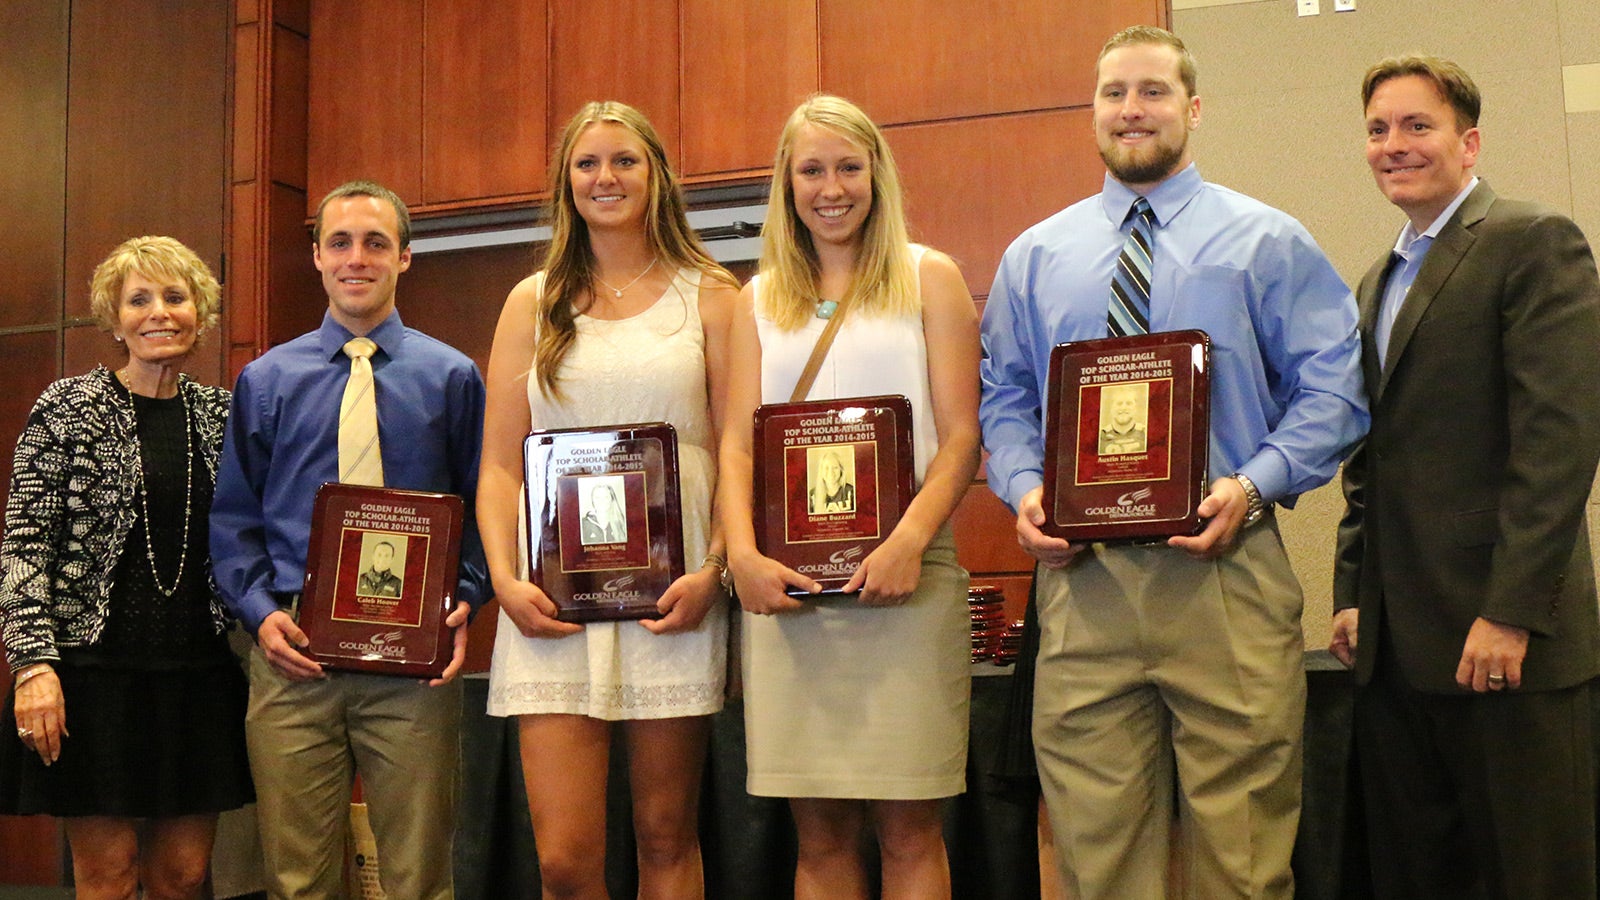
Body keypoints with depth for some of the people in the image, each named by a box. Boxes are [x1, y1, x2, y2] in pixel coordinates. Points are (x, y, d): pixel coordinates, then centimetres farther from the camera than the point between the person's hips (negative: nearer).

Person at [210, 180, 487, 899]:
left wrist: (465, 601, -11)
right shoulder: (265, 381, 10)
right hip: (292, 654, 1)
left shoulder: (452, 377, 6)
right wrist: (262, 611, -6)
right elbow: (232, 517, 10)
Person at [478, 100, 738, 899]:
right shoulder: (534, 302, 14)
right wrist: (505, 578, -5)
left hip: (671, 591, -1)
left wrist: (714, 570, -10)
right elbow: (499, 464, 10)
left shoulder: (708, 296, 10)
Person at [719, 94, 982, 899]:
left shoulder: (928, 279, 9)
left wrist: (909, 541, -16)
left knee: (906, 830, -2)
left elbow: (960, 436, 0)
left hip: (903, 571, -2)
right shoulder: (760, 299, 18)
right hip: (787, 581, 3)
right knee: (818, 832, 4)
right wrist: (742, 553, -9)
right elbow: (737, 442, 10)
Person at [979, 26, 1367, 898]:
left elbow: (1332, 387, 3)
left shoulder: (1268, 243, 8)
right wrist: (1023, 488, -2)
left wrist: (1254, 483, -13)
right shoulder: (1034, 256, 16)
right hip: (1080, 575, 2)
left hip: (1224, 569, -2)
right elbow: (1004, 399, 18)